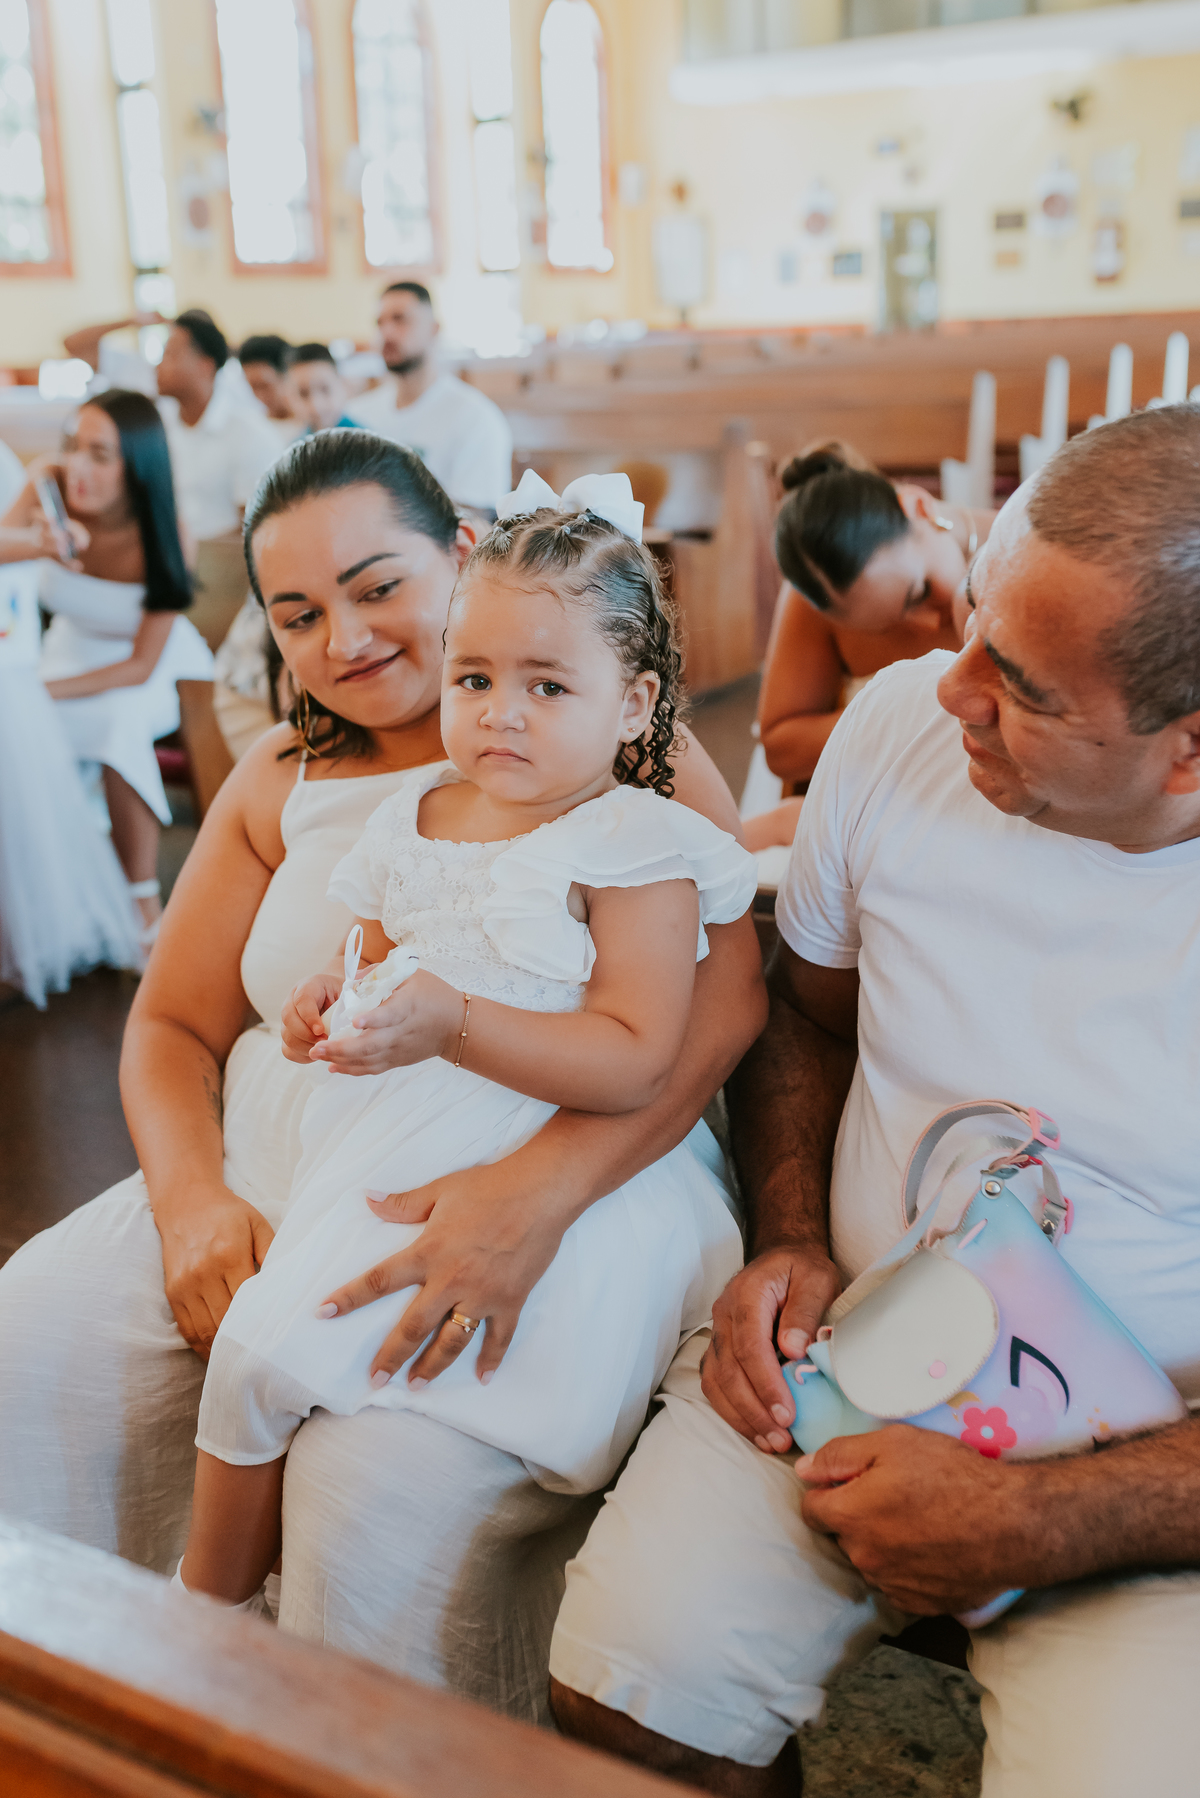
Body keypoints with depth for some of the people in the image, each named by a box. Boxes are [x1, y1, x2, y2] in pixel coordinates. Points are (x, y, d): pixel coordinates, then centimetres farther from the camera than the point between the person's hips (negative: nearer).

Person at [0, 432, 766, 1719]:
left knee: (382, 1491, -29)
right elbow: (172, 1024, 16)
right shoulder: (280, 779, 17)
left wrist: (541, 1192, -27)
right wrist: (192, 1199, -4)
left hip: (553, 1195, -5)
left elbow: (721, 999, -13)